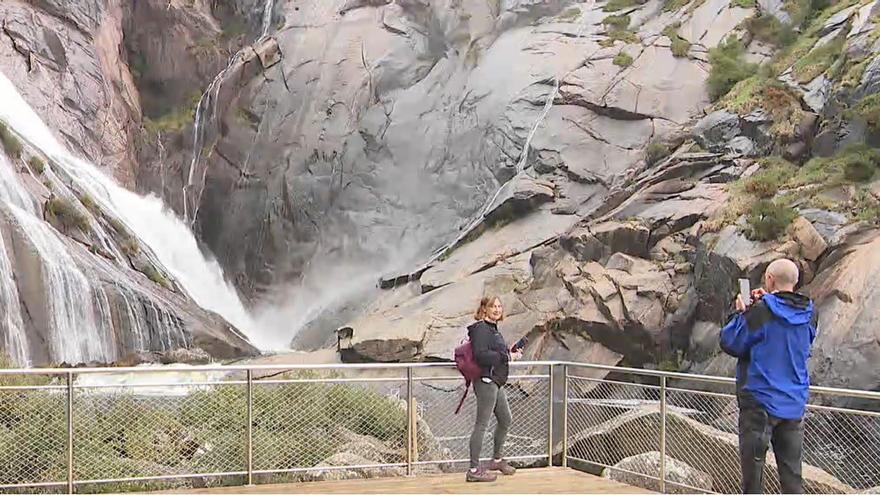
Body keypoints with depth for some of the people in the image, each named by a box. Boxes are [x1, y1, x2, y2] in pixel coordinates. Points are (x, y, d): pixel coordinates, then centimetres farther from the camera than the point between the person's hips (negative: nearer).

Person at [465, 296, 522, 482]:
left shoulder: (492, 328, 17)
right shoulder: (481, 328, -13)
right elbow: (481, 355, -24)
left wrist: (509, 353, 6)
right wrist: (507, 356, -19)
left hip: (496, 383, 11)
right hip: (486, 381, -11)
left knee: (506, 420, 21)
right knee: (482, 425, -7)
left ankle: (497, 460, 38)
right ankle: (474, 470, -3)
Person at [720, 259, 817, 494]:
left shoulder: (761, 312, -17)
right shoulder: (809, 314, 1)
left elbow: (730, 343, -10)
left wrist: (741, 312, 4)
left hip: (760, 401, -5)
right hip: (795, 404, 5)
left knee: (753, 469, 5)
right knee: (793, 476, 11)